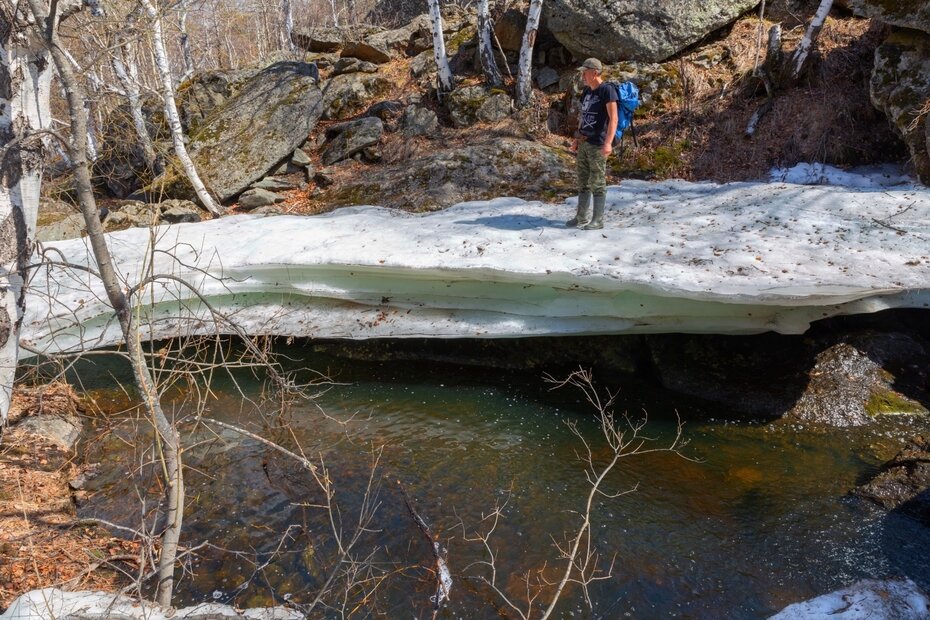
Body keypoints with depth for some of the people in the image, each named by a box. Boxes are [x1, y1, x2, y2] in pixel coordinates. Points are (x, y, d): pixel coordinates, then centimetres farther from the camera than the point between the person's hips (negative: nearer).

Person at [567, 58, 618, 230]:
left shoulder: (607, 90, -10)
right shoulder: (586, 91, 15)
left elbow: (613, 118, -17)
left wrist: (608, 142, -26)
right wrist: (577, 138, 21)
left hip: (597, 144, -8)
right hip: (584, 143, 8)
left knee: (597, 183, -2)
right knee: (583, 182, 12)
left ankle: (598, 220, 5)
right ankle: (582, 217, 20)